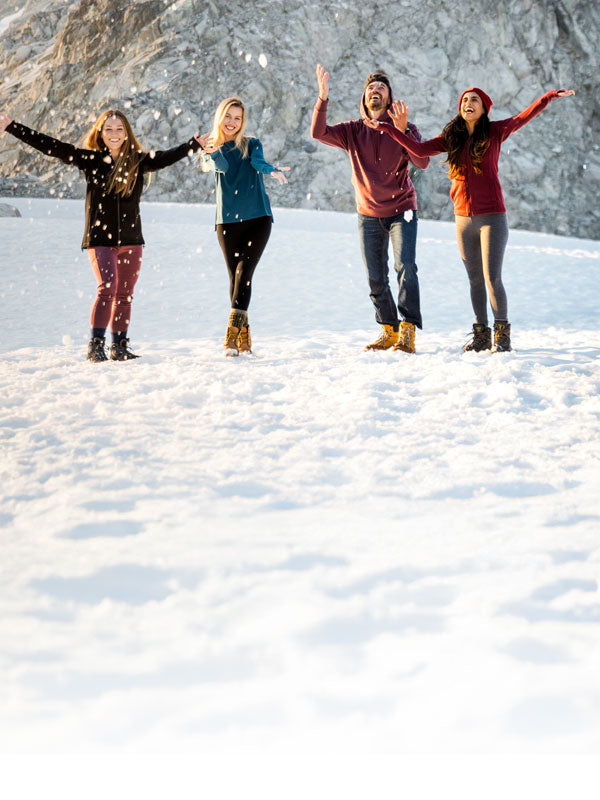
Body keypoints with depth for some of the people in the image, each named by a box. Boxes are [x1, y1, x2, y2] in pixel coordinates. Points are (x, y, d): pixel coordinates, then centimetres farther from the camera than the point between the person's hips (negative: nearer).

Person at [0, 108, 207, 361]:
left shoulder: (139, 161, 5)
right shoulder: (90, 159, 0)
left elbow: (168, 157, -4)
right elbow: (51, 146, -2)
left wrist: (194, 144, -18)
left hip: (131, 239, 3)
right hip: (100, 239, -3)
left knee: (124, 295, 9)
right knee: (107, 288, -17)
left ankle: (119, 347, 20)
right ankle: (96, 345, -12)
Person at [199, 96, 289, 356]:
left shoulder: (252, 145, 11)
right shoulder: (212, 151, 12)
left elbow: (258, 162, -10)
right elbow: (221, 166, -11)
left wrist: (272, 170, -35)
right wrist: (213, 151, -35)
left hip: (257, 217, -1)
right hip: (227, 221, 1)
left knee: (244, 271, -15)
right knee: (235, 276, 0)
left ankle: (233, 332, -24)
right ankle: (243, 336, 7)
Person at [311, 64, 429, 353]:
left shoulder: (404, 129, -5)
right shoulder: (353, 131, 1)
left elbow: (422, 162, -19)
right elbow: (318, 133, -13)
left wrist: (403, 131, -30)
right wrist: (323, 97, -25)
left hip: (401, 211, -3)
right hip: (369, 215, 3)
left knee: (405, 267, -18)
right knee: (376, 278, 5)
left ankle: (407, 332, -19)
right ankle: (389, 330, 19)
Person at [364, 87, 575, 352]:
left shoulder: (495, 132, 0)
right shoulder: (451, 137, 8)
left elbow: (525, 116, -7)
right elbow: (419, 150, 1)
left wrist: (551, 96, -19)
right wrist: (390, 129, -3)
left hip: (492, 217, -4)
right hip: (464, 219, 4)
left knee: (492, 279, -9)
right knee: (475, 280, 10)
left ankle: (502, 334, 4)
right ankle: (481, 334, 19)